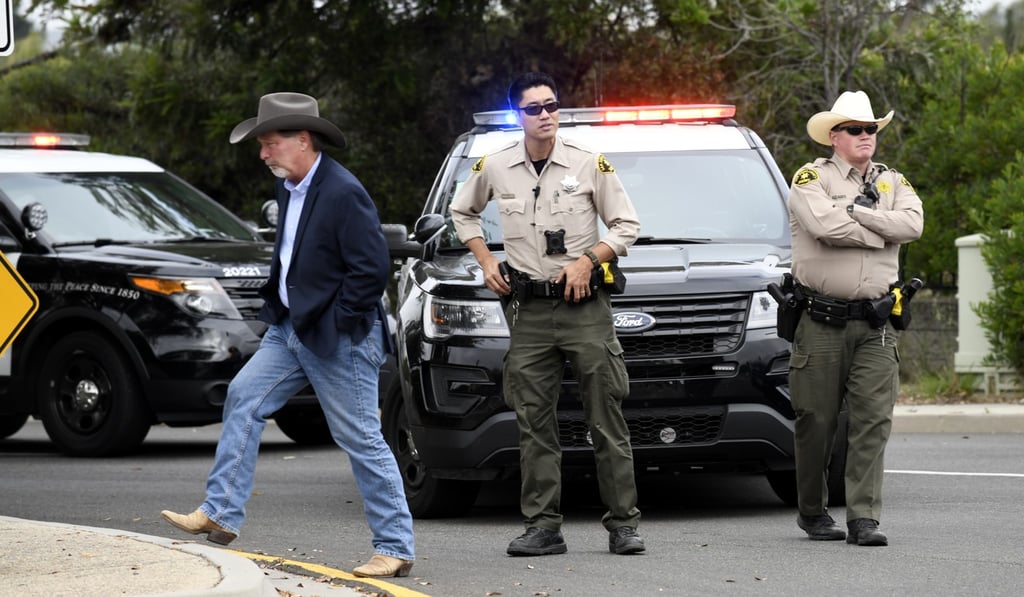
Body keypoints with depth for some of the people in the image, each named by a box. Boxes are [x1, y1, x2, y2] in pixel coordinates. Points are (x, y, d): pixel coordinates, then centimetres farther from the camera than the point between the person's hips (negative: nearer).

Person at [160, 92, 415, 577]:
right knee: (244, 399, 5)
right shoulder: (289, 189, 8)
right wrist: (280, 307, 12)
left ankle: (395, 548, 4)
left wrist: (334, 324, -17)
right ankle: (221, 514, 9)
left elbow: (372, 269, -23)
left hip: (338, 338, -9)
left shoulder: (343, 194, -20)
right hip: (292, 328, 9)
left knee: (361, 441, -4)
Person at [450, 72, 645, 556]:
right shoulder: (494, 168, 5)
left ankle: (623, 524, 0)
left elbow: (626, 225, 5)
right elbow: (462, 213, 23)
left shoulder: (589, 164, -1)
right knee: (534, 423, 0)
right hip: (528, 309, 2)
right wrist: (485, 261, 10)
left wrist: (587, 258, -9)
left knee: (607, 420, -3)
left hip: (584, 303, -2)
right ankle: (542, 526, 3)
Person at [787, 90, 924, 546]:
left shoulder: (892, 182, 15)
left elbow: (913, 223, -5)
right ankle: (812, 512, 20)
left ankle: (863, 518, -7)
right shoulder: (811, 179, 1)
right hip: (821, 322, -3)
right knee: (816, 422, 3)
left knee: (873, 421, -7)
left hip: (875, 325, 3)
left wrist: (856, 212, -10)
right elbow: (825, 225, -19)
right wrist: (882, 231, -6)